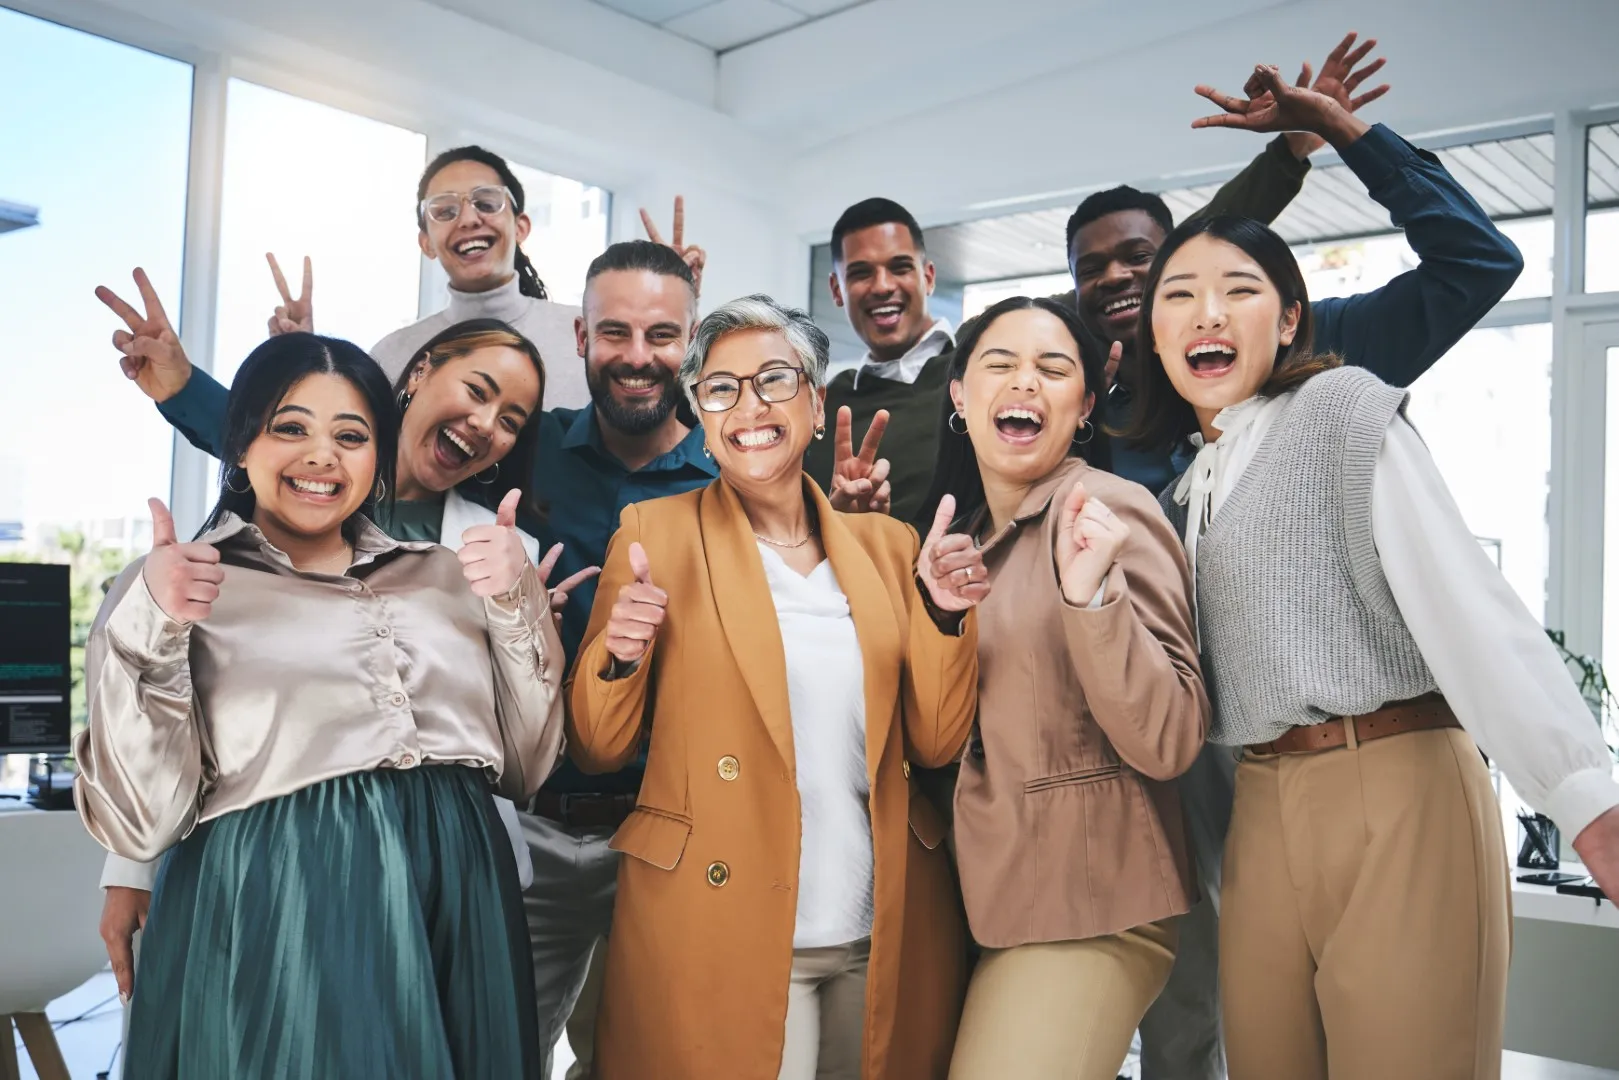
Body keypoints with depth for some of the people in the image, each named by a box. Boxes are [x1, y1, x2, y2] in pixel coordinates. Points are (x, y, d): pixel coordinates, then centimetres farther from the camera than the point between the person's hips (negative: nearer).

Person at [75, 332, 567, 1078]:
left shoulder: (443, 573, 11)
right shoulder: (166, 589, 2)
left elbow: (527, 766, 7)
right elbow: (143, 822, -5)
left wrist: (515, 606, -4)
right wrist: (151, 631, -16)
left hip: (456, 907, 4)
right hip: (273, 922, -3)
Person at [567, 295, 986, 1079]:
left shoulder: (886, 542, 6)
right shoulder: (655, 532, -3)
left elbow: (934, 743, 4)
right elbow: (597, 748, -1)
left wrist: (944, 616, -11)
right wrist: (619, 656, -21)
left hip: (887, 937, 4)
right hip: (718, 936, -3)